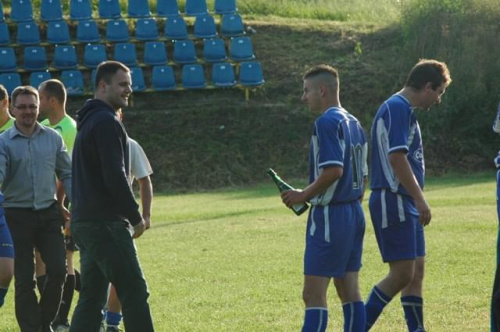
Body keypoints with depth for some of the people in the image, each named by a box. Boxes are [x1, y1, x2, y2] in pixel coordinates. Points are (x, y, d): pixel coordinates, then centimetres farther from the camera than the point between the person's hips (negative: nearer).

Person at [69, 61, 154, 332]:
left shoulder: (89, 121, 19)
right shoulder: (106, 122, -12)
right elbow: (115, 177, -19)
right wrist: (135, 216, -10)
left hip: (85, 222, 10)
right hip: (105, 223, -10)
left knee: (91, 298, 10)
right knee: (134, 292, -8)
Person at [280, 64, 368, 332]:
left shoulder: (327, 122, -14)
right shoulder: (353, 123, 15)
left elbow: (333, 169, -24)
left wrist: (303, 196, -13)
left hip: (330, 215, -9)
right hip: (354, 213, 9)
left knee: (313, 295, -8)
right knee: (349, 291, 10)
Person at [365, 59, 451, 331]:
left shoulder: (402, 109, 18)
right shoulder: (397, 108, -14)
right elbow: (396, 157, -22)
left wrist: (417, 200, 21)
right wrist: (420, 199, -21)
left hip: (405, 205, 10)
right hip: (394, 203, -10)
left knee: (416, 271, 9)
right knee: (402, 273, -11)